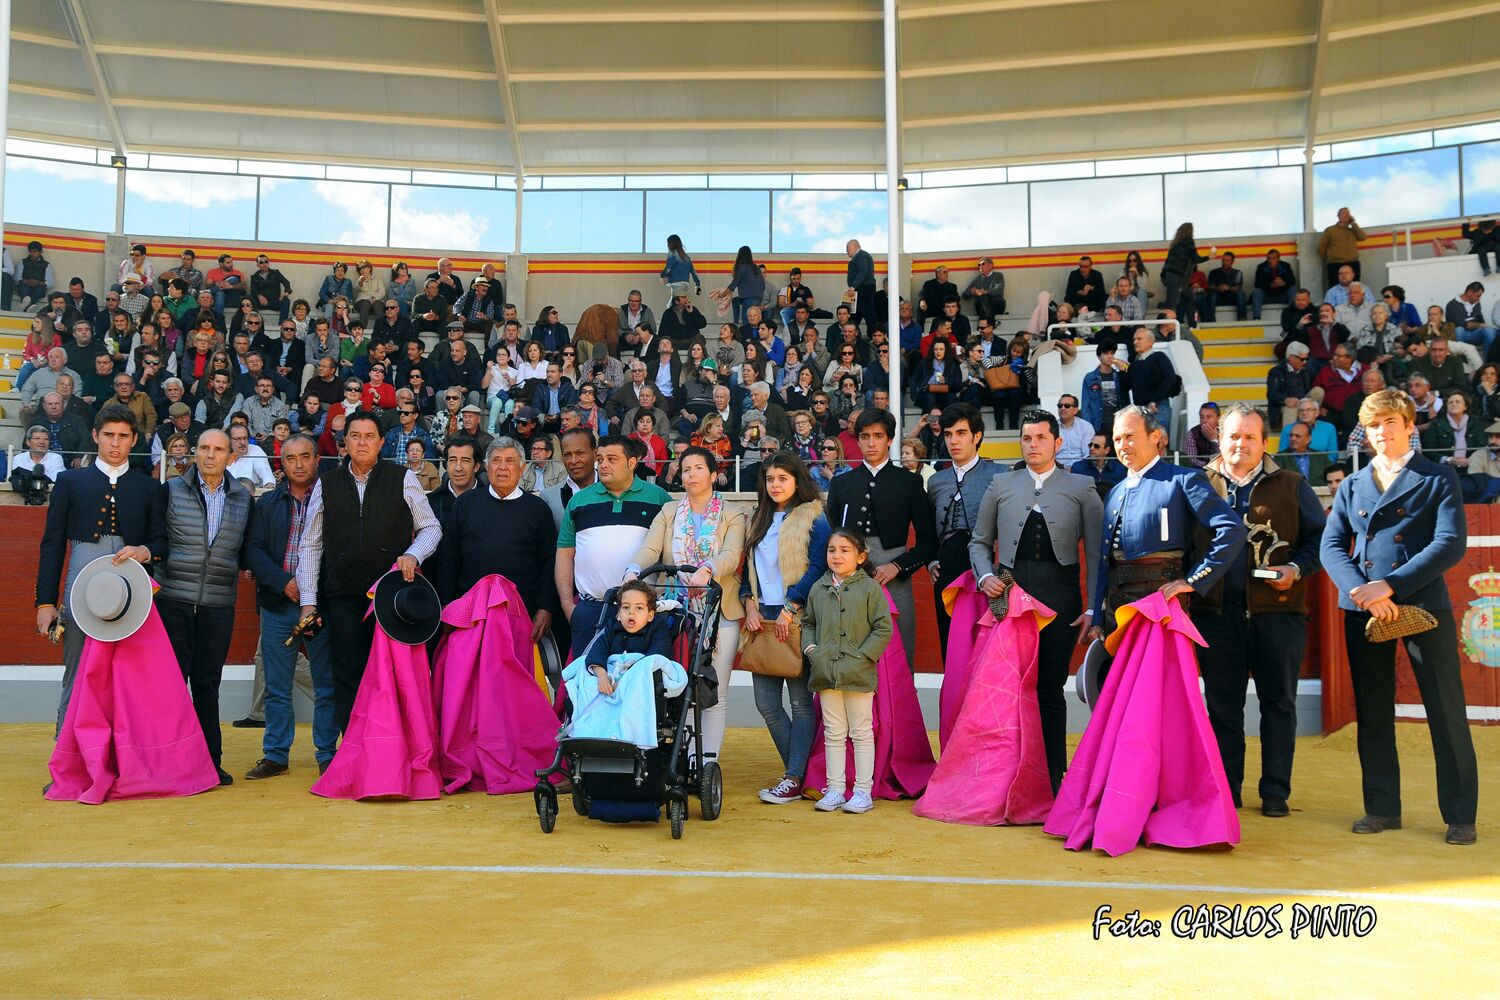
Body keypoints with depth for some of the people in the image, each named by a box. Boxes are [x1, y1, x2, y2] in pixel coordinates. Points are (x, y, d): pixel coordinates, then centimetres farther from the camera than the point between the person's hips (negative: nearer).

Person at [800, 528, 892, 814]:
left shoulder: (869, 587, -4)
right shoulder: (818, 588, 9)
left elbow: (883, 628, -6)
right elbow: (808, 622, 19)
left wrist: (862, 657, -12)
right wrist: (811, 649, 3)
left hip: (858, 674, -4)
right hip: (826, 673, 4)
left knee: (861, 732, 5)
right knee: (833, 733, 10)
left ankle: (863, 791, 12)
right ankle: (835, 789, 18)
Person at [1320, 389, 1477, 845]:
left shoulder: (1439, 478, 3)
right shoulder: (1351, 486, 14)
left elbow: (1451, 543, -9)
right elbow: (1332, 546, 4)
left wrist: (1390, 585, -16)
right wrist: (1362, 592, -14)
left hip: (1423, 603, -3)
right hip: (1363, 609, 4)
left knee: (1447, 713, -1)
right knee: (1372, 714, 7)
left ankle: (1460, 816, 10)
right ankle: (1382, 809, 17)